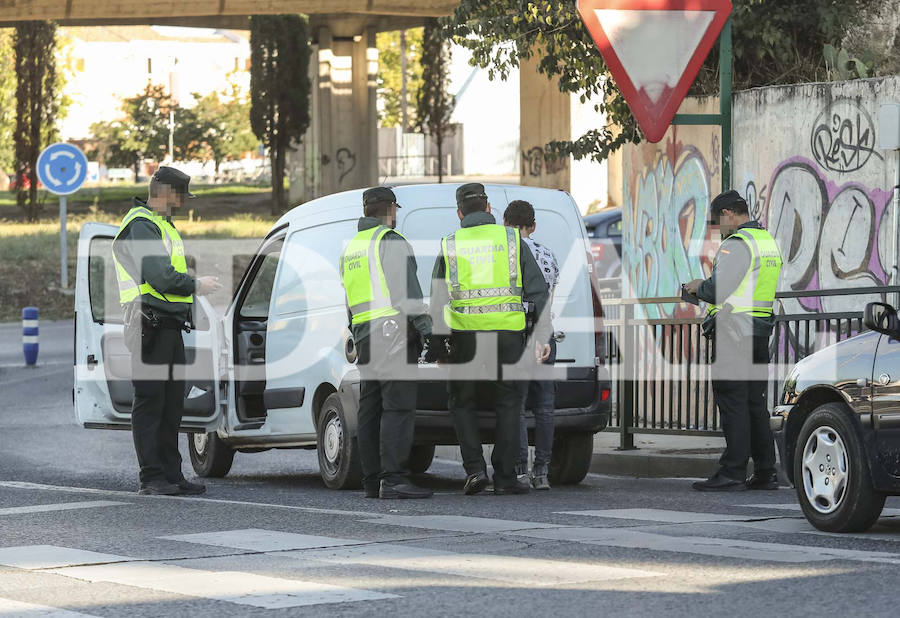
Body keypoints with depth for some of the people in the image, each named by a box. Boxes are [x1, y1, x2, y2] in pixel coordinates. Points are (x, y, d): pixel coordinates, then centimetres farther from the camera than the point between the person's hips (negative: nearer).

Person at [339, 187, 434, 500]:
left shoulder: (351, 248, 22)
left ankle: (373, 480, 7)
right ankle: (393, 479, -20)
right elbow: (405, 291, -15)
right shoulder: (390, 241, -5)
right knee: (398, 407, -12)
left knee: (371, 410, 8)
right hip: (393, 332, -9)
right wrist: (426, 329, -17)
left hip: (364, 334, 9)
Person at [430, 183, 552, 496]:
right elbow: (539, 291, 3)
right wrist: (542, 338, 5)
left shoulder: (450, 246, 5)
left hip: (465, 333, 0)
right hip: (507, 332, 0)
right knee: (508, 403, 10)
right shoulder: (511, 239, 6)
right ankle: (505, 477, 6)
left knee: (463, 403, 13)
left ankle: (475, 469, -1)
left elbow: (437, 302, 3)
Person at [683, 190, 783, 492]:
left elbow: (718, 289, -21)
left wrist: (698, 287, 0)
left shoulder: (737, 244, -14)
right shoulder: (768, 242, 17)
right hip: (760, 333, 9)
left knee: (732, 402, -7)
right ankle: (765, 472, 13)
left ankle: (732, 472, -7)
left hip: (733, 333, -9)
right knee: (756, 403, 12)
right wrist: (706, 290, 18)